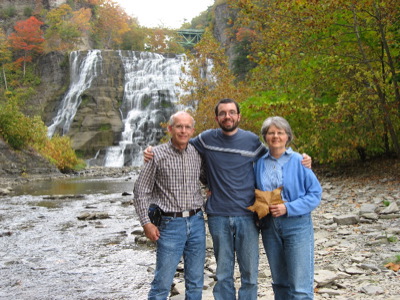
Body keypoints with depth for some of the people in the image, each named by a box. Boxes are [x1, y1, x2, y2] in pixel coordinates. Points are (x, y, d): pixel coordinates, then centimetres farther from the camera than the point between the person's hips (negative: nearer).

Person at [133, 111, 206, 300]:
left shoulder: (197, 154, 5)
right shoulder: (157, 155, -6)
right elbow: (141, 190, -3)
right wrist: (146, 223, -9)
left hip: (196, 222, 4)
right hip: (170, 224, -4)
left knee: (196, 282, 12)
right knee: (162, 284, -1)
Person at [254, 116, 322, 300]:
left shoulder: (299, 161, -6)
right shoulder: (259, 163, 5)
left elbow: (315, 193, -8)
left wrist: (288, 208, -18)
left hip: (296, 225, -4)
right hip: (269, 226, 4)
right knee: (279, 282, 16)